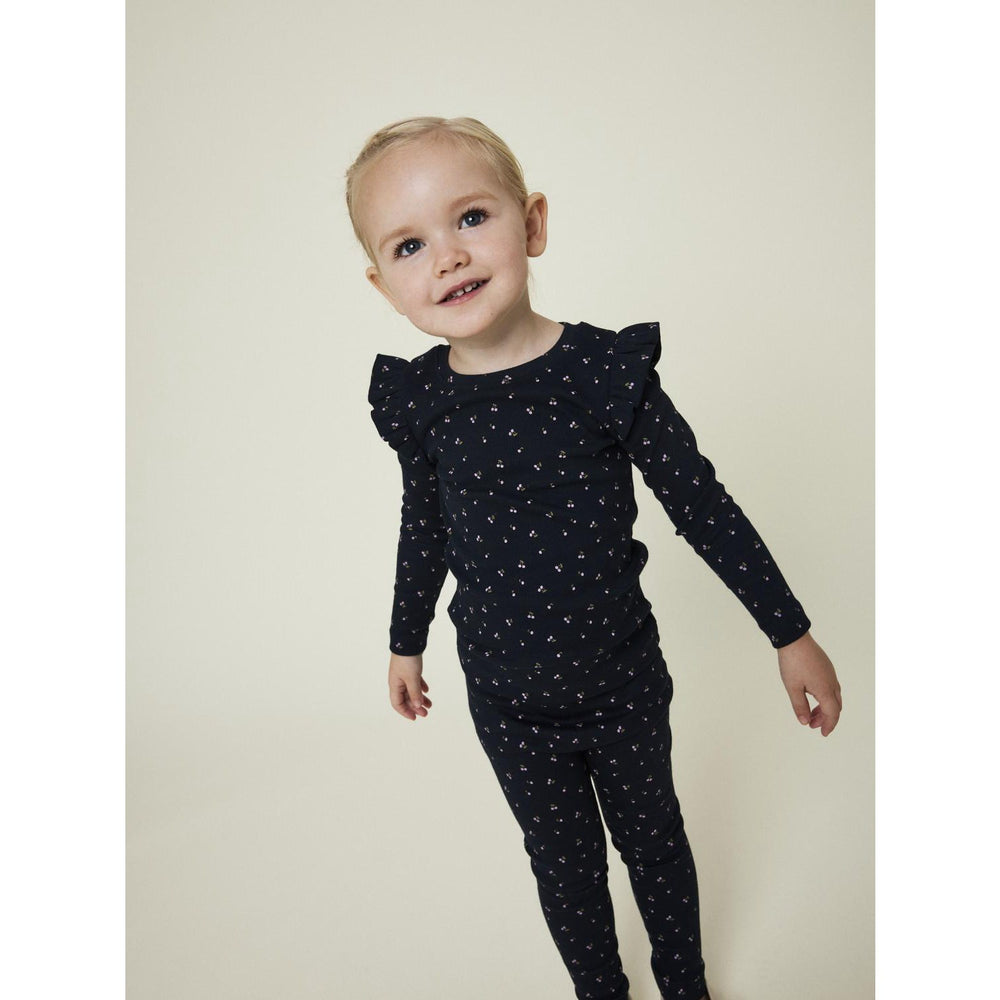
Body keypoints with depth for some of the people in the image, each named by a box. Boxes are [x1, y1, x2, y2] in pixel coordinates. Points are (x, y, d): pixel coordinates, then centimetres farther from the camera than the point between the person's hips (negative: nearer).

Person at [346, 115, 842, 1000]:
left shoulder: (608, 371, -19)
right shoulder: (414, 401, -10)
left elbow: (703, 506, -10)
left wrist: (791, 633, -5)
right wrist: (405, 641, 19)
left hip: (623, 684, -1)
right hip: (508, 702, 1)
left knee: (655, 840, 21)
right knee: (566, 865, 19)